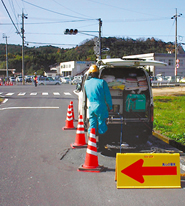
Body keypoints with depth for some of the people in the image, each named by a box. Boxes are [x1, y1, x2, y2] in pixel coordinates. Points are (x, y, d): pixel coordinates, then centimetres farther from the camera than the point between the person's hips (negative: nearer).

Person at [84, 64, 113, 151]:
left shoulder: (86, 83, 5)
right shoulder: (102, 82, -8)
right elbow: (107, 96, -5)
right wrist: (110, 107, 5)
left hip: (91, 107, 4)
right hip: (101, 107, -3)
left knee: (92, 127, 10)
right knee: (102, 127, 8)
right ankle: (101, 146, 15)